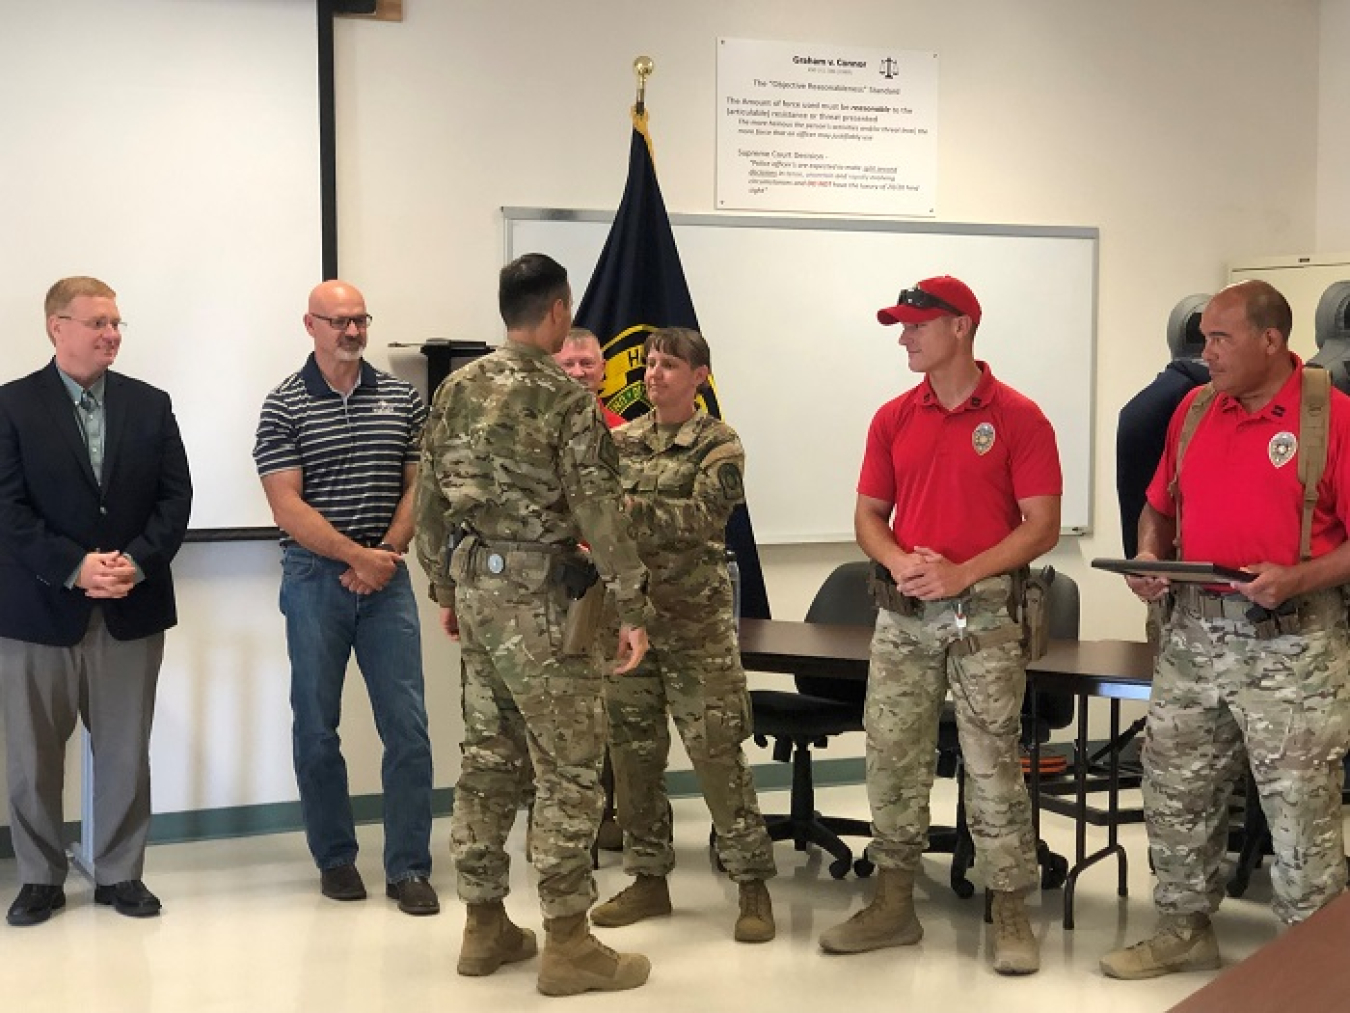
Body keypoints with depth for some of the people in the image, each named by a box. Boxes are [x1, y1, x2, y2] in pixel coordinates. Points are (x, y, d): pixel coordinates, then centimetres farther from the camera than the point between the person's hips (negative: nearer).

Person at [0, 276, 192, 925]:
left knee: (126, 751, 8)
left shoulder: (150, 405, 8)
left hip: (131, 608, 2)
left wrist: (137, 561, -12)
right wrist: (74, 568, -18)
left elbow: (176, 496, 3)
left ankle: (120, 873, 21)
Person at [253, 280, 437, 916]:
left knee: (407, 725, -1)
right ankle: (335, 857, 22)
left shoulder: (402, 399, 7)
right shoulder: (285, 406, -3)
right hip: (315, 578, -2)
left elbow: (418, 486, 7)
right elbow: (287, 507, -9)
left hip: (386, 577, 2)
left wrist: (388, 553, -8)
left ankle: (408, 867, 7)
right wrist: (359, 556, -14)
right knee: (316, 726, 7)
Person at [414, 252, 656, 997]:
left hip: (476, 586, 7)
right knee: (568, 767, 0)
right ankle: (568, 944, 5)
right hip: (538, 596, -7)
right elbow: (599, 512, -16)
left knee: (488, 757, 14)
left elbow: (430, 499, 12)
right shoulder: (565, 397, -13)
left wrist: (445, 589, 20)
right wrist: (633, 607, -12)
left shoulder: (456, 389, 8)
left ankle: (484, 924, 22)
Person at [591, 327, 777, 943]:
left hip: (696, 620, -5)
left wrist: (633, 508, -31)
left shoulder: (718, 445, -3)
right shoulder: (620, 441, 10)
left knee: (717, 751, -5)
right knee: (632, 750, 9)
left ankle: (753, 885, 6)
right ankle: (648, 878, 22)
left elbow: (705, 517, -19)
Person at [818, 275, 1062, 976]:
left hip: (984, 616, -4)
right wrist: (898, 560, -11)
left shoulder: (1018, 418, -6)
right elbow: (868, 515, 11)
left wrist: (962, 573, -18)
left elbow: (1042, 526, -8)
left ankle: (1010, 914, 11)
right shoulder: (892, 418, 8)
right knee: (891, 758, 7)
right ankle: (893, 904, 19)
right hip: (902, 613, 5)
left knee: (993, 767, 0)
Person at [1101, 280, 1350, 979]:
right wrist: (1149, 557, -1)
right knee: (1174, 793, 15)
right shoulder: (1194, 409, 7)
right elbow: (1160, 506, 17)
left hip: (1289, 646, -6)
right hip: (1193, 636, 6)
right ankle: (1184, 930, 32)